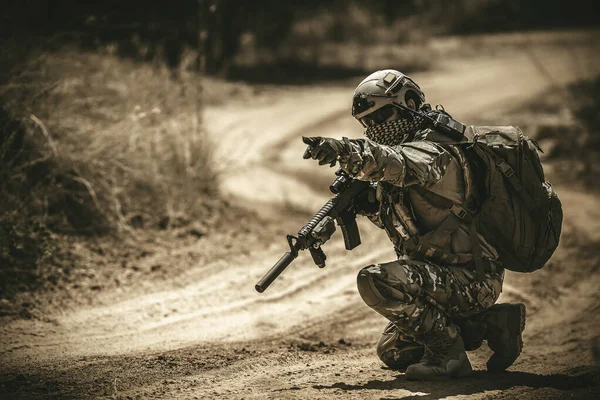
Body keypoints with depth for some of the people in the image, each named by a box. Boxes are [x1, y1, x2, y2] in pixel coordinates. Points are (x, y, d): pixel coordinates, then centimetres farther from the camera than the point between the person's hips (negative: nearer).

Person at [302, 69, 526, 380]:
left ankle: (447, 350, -14)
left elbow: (398, 163, -41)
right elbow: (401, 218, 18)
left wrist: (344, 151, -56)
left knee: (376, 281, -29)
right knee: (392, 352, 23)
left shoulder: (431, 150, -17)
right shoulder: (412, 147, 13)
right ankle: (490, 323, 18)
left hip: (471, 281, -11)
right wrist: (368, 202, -3)